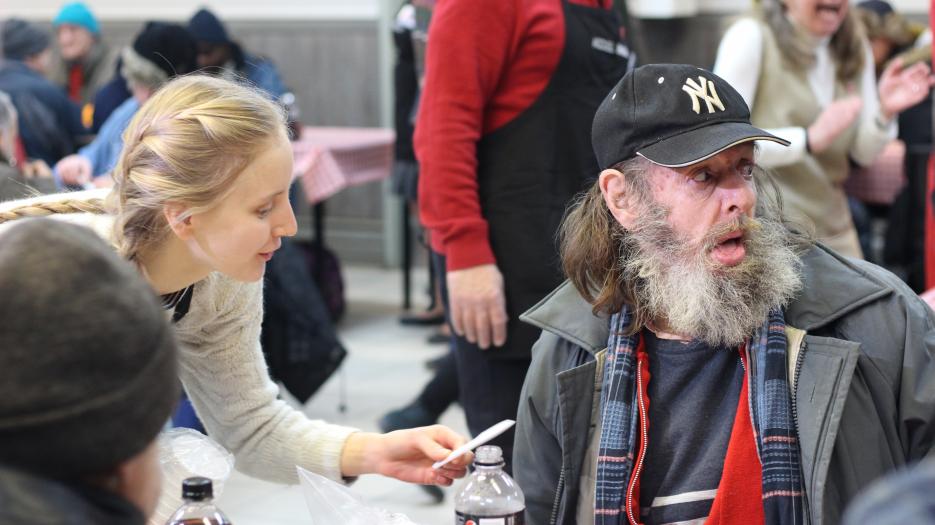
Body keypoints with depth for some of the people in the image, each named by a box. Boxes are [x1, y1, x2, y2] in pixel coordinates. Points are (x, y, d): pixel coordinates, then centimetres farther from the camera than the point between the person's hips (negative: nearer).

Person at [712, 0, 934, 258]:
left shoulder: (857, 50, 10)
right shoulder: (751, 36, -11)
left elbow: (863, 154, 9)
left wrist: (885, 113, -11)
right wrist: (810, 138, -27)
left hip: (832, 225, 6)